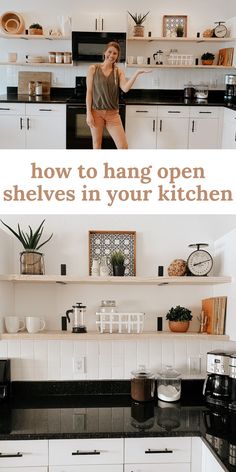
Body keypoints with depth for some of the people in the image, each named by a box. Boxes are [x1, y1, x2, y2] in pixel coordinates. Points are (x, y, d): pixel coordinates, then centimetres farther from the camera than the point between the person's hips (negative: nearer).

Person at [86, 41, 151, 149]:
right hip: (96, 112, -1)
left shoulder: (119, 72, 3)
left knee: (123, 146, -5)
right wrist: (88, 113, -9)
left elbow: (125, 89, -14)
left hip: (113, 114, 1)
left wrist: (136, 73, -22)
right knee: (96, 146, 6)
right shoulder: (93, 69, -1)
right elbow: (89, 92, -3)